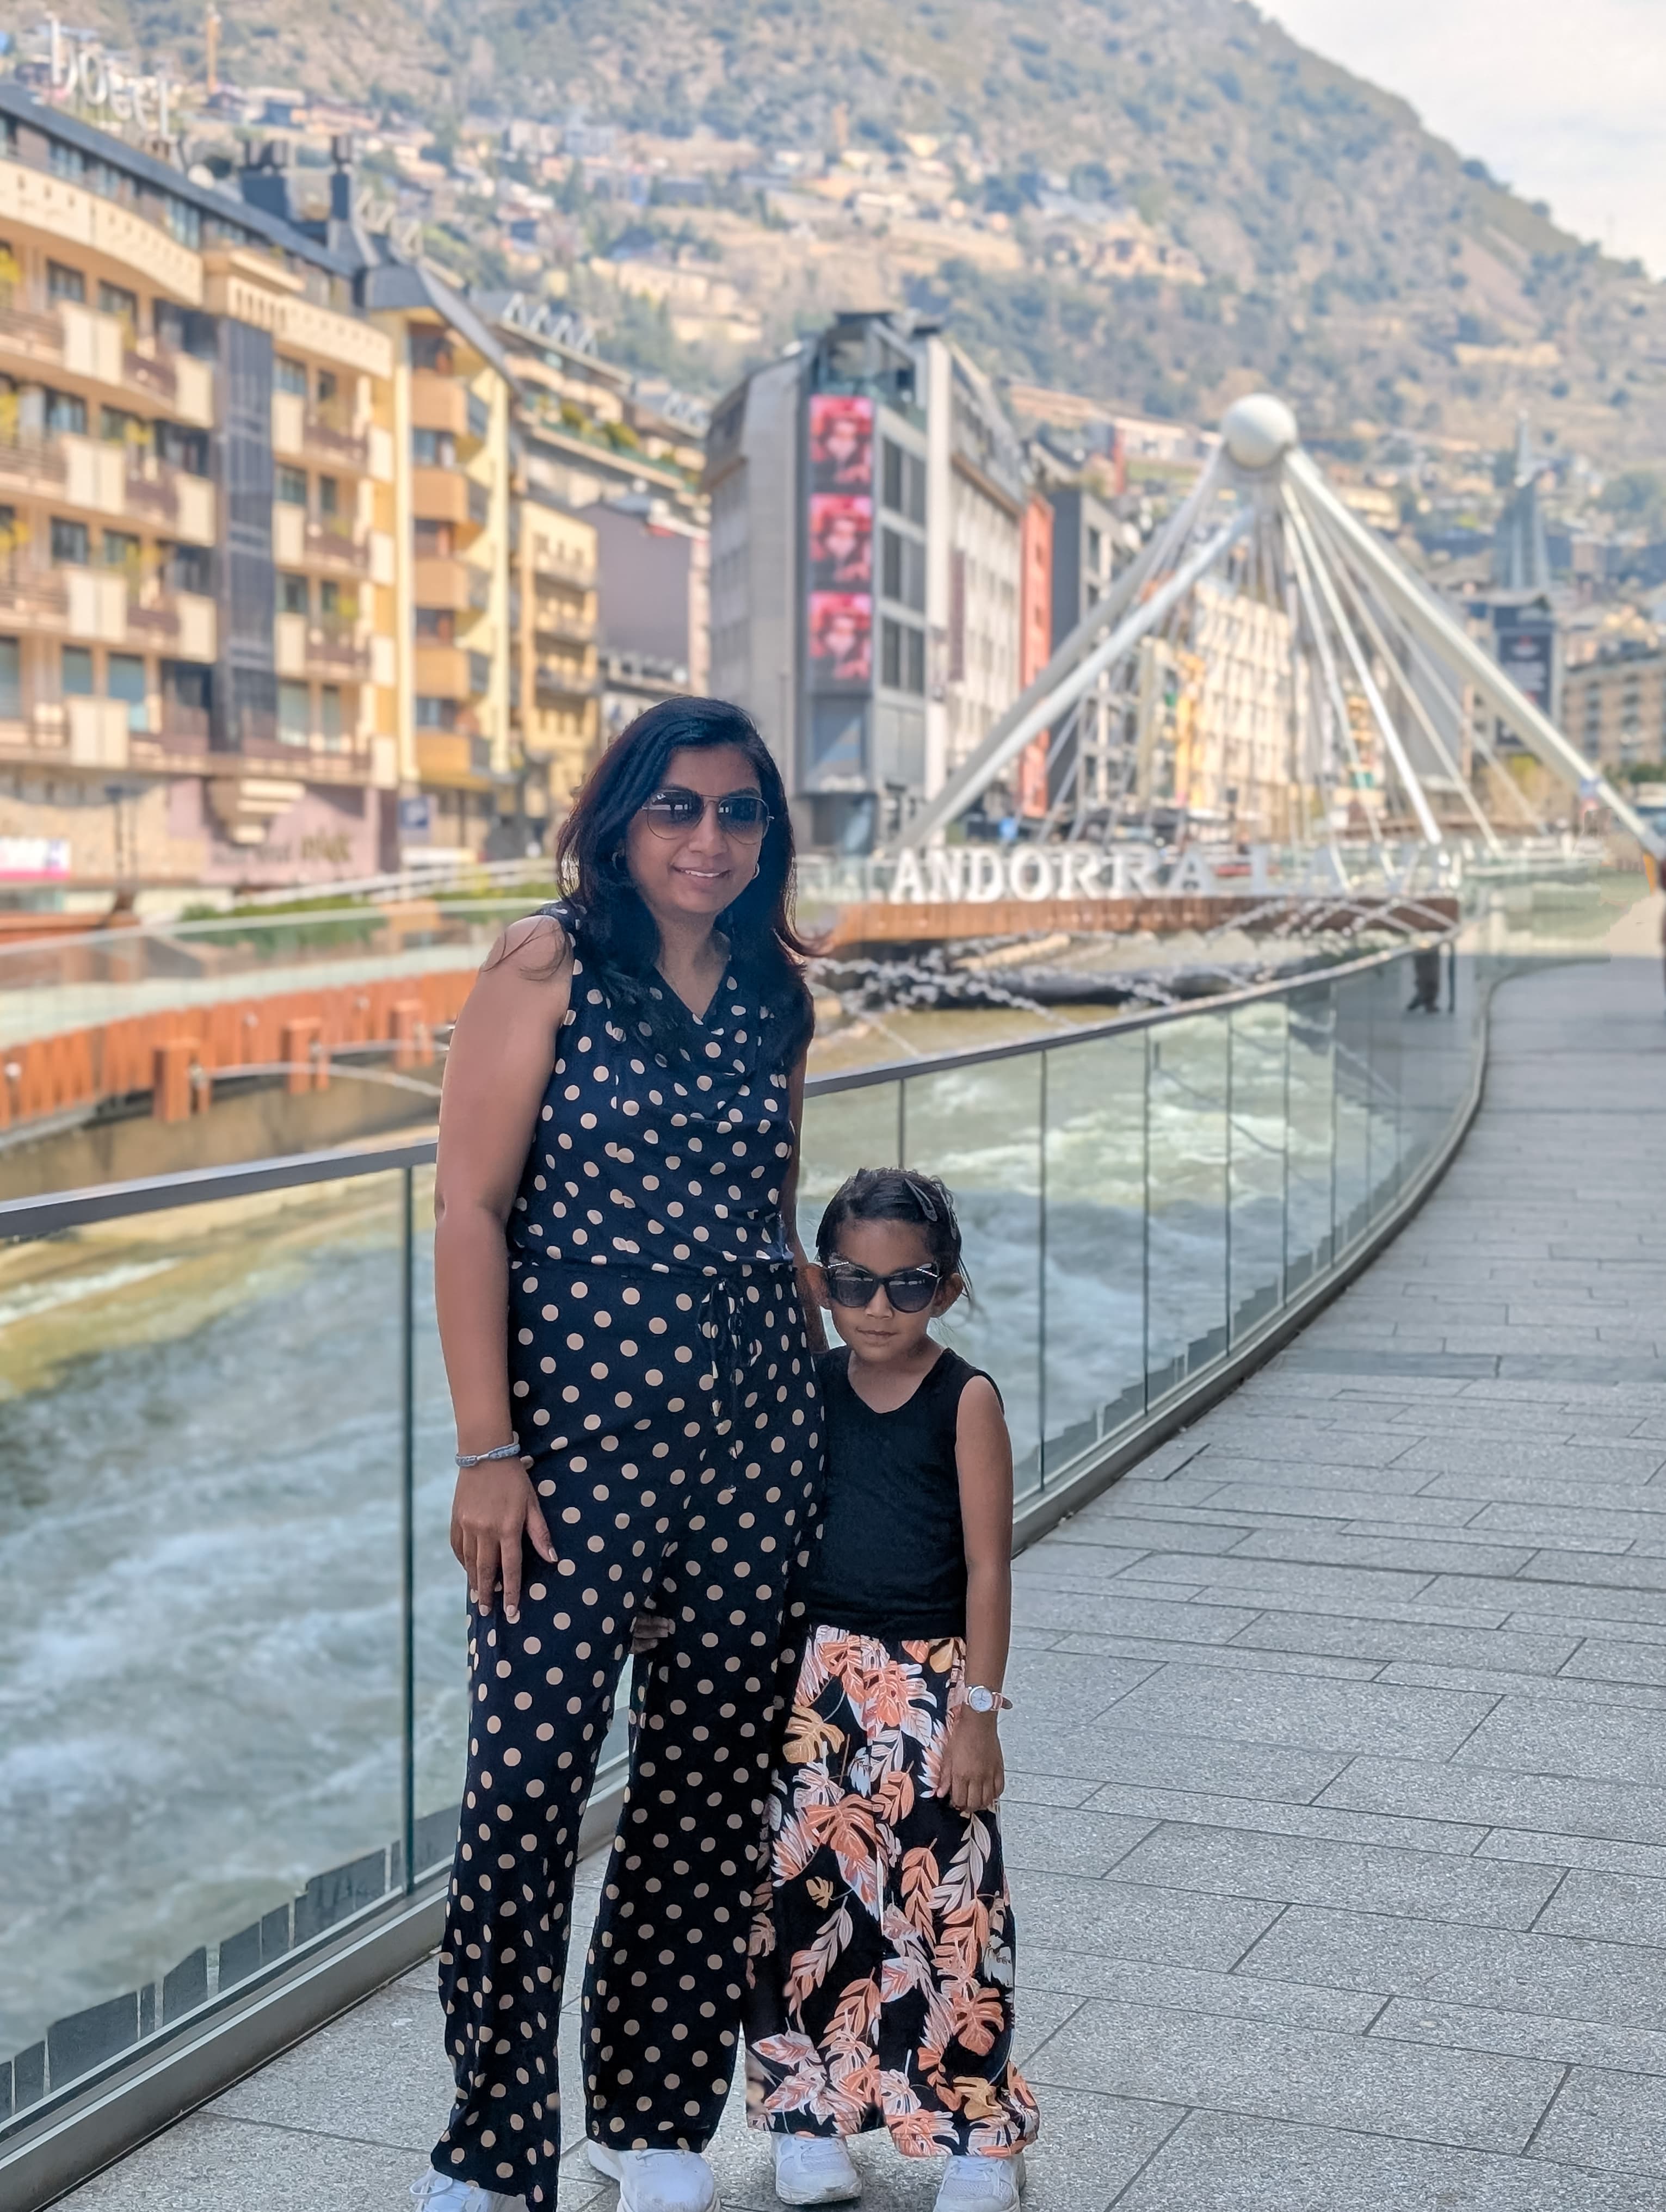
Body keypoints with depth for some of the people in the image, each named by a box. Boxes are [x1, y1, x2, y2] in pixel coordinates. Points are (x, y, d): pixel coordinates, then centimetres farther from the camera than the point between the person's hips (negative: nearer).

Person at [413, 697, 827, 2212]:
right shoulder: (551, 966, -3)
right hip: (580, 1410, -5)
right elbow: (469, 1207, -8)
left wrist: (827, 1392, 16)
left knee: (716, 1772, 9)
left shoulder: (773, 996, 12)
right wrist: (488, 1449, -14)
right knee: (531, 1771, -6)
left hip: (756, 1417, 5)